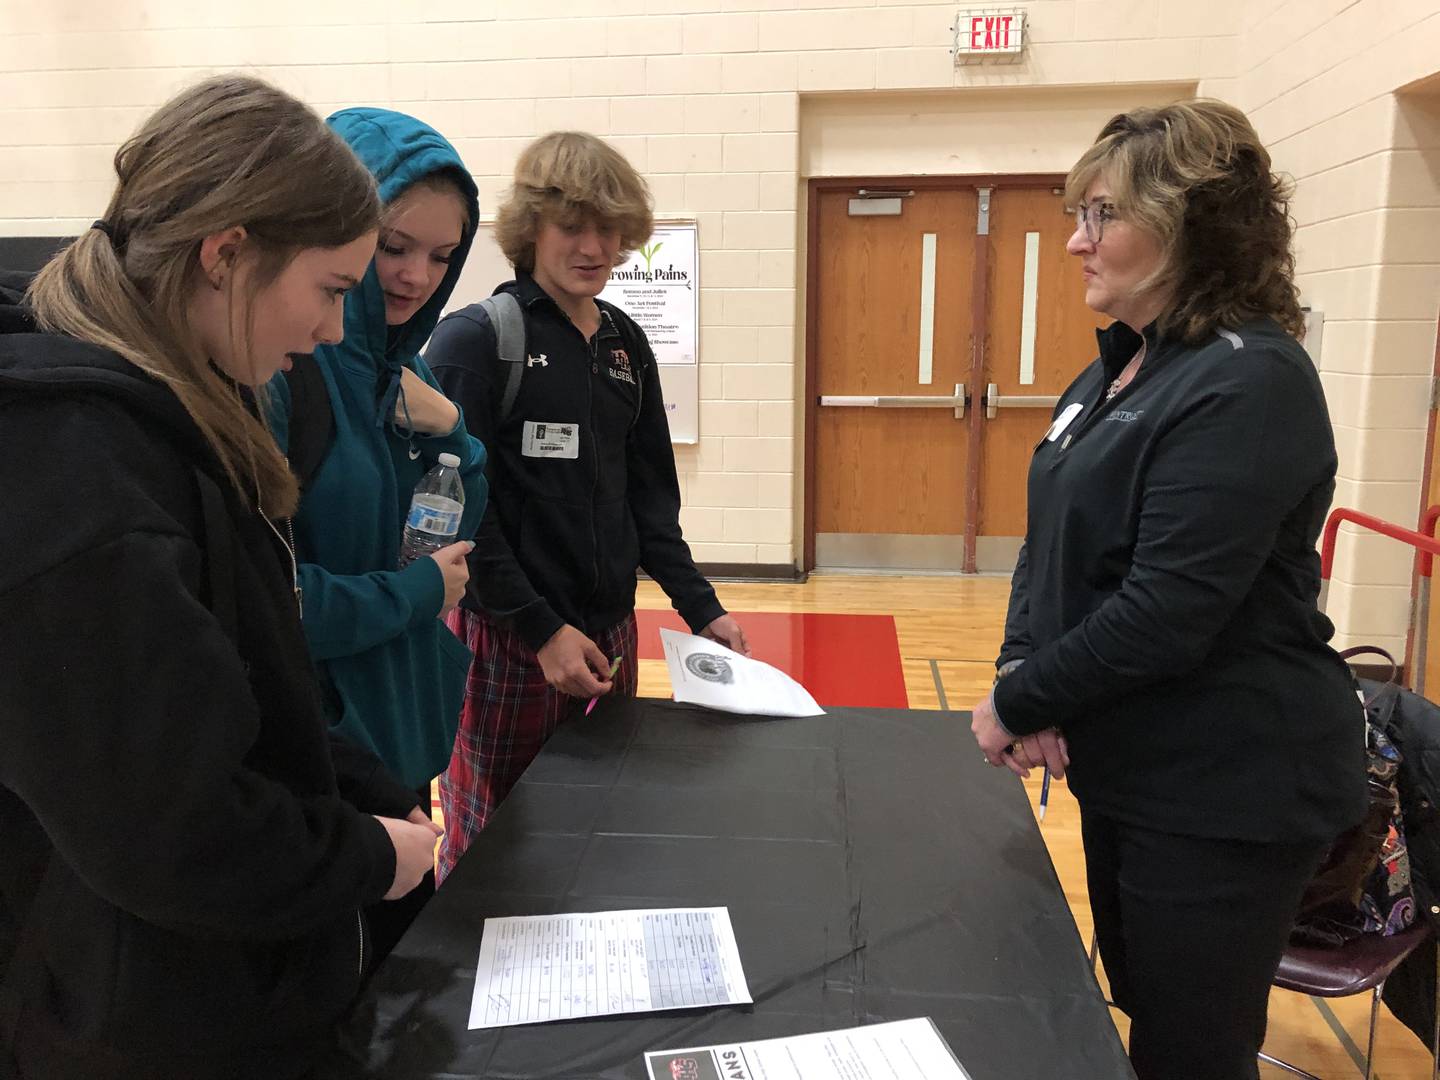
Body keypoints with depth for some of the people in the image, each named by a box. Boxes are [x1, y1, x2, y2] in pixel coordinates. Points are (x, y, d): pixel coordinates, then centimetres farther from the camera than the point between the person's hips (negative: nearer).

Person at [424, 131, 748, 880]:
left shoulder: (626, 345, 10)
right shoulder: (473, 341, -9)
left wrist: (701, 609, 7)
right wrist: (541, 630, -16)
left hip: (610, 633, 6)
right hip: (506, 640, -6)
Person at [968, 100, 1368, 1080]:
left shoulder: (1248, 383, -20)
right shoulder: (1116, 375, 9)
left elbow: (1169, 611, -26)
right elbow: (1051, 548, 9)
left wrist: (1018, 705, -15)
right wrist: (1022, 669, -8)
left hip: (1227, 794, -9)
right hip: (1128, 772, 9)